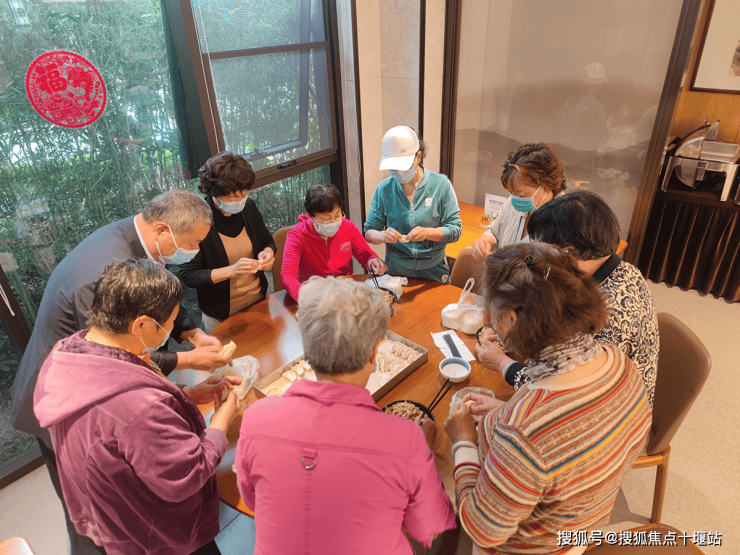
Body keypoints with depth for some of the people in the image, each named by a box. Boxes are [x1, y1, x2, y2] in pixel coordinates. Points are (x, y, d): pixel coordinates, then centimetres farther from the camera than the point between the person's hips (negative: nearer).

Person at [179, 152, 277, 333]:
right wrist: (232, 270, -31)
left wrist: (268, 253, -16)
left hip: (258, 300, 4)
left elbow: (268, 242, 8)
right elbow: (188, 276, -20)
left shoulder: (248, 207, -8)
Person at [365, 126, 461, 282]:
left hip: (433, 270, 0)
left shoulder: (441, 185, -5)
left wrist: (427, 232, -25)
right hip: (395, 270, 1)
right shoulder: (383, 189, -1)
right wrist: (382, 235, -21)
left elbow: (455, 230, -6)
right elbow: (369, 232, 1)